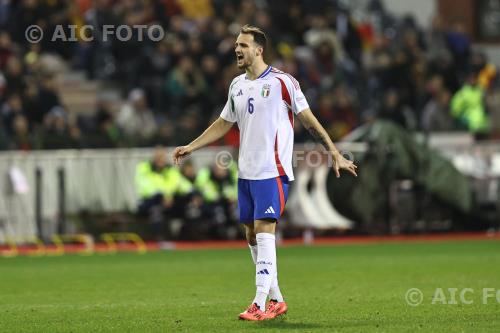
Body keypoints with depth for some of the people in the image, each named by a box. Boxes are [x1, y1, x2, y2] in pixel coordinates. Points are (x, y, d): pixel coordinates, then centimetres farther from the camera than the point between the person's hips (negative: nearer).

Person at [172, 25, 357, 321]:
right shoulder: (238, 85, 12)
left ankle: (261, 305, -15)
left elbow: (309, 120, -5)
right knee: (252, 237, 8)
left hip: (272, 171, -7)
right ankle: (276, 301, 18)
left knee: (263, 231, -14)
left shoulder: (282, 82, -8)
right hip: (246, 172, 7)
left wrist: (335, 155, -8)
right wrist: (190, 147, 20)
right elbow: (223, 124, 24)